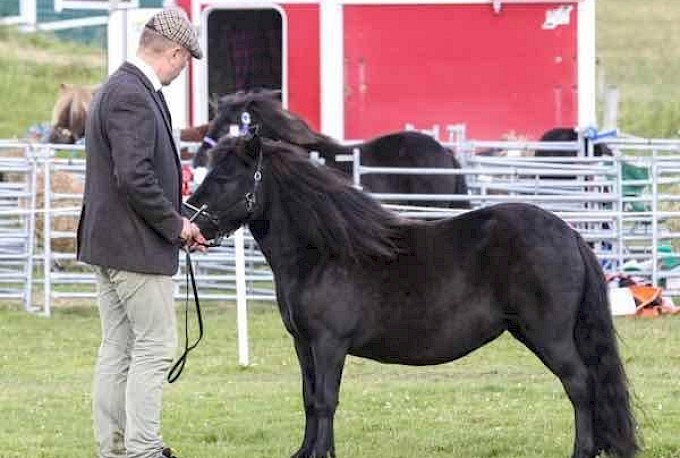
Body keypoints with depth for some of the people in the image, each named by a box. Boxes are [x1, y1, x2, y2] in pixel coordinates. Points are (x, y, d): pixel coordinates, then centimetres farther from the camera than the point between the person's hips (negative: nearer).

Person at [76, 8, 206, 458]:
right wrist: (176, 225, -14)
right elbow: (134, 177, -26)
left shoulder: (118, 88, 13)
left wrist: (175, 221, 14)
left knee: (118, 348, 12)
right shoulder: (134, 96, -19)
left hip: (108, 241, 10)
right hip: (137, 246, -10)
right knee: (156, 346, -6)